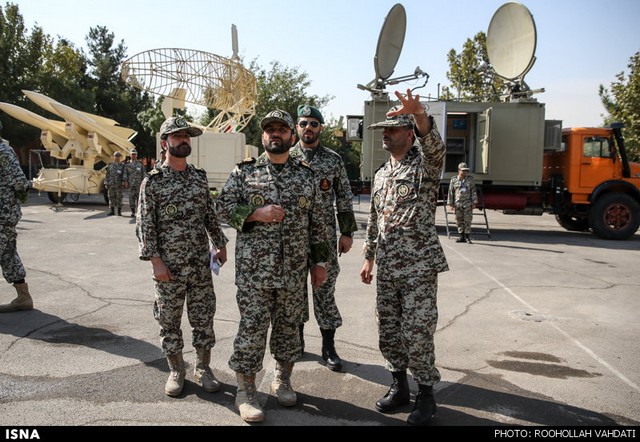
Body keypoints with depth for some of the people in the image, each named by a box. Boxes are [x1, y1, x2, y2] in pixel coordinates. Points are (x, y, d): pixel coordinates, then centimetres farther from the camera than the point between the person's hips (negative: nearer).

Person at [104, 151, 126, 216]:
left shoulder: (122, 165, 4)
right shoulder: (110, 165, 13)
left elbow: (124, 175, -3)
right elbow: (107, 175, 13)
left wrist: (123, 182, -15)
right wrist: (106, 184, 6)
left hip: (119, 185, -3)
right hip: (111, 184, 3)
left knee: (119, 198, -2)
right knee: (111, 197, 4)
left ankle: (119, 212, 4)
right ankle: (112, 211, 11)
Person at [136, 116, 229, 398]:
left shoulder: (200, 177, 9)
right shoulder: (152, 181, -4)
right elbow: (144, 224, -6)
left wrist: (220, 245, 8)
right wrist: (155, 260, -13)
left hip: (201, 263, 3)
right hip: (169, 266, -3)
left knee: (204, 318, 8)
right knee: (170, 321, 8)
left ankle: (203, 369, 24)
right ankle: (176, 371, 24)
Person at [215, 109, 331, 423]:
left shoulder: (306, 175, 8)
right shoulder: (244, 171, 2)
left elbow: (317, 221, 9)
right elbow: (223, 205, 0)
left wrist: (320, 261, 6)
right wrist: (256, 213, -15)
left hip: (294, 269, 3)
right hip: (253, 268, -2)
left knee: (289, 325, 12)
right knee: (252, 327, 1)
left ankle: (283, 380, 31)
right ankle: (246, 392, 15)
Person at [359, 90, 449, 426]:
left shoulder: (425, 164, -3)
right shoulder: (381, 175, 17)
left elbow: (435, 146, -28)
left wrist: (420, 116, -47)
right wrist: (369, 258, 17)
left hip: (419, 267, -7)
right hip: (386, 269, 7)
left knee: (417, 334, -2)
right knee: (388, 332, 12)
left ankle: (425, 395, 16)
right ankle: (399, 387, 30)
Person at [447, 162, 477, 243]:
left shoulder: (470, 179, 4)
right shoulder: (454, 179, 2)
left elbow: (473, 192, 5)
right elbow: (450, 192, 4)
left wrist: (474, 203, -1)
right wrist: (450, 204, 0)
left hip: (468, 204, -1)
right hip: (457, 204, 1)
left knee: (468, 220, -4)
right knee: (459, 220, 5)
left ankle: (467, 236, 4)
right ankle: (462, 237, 13)